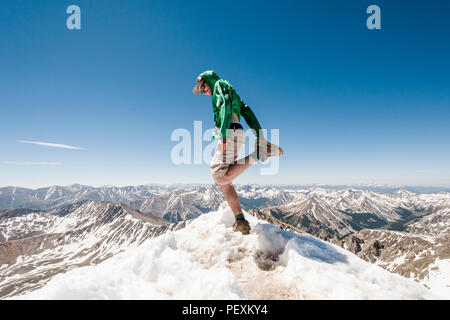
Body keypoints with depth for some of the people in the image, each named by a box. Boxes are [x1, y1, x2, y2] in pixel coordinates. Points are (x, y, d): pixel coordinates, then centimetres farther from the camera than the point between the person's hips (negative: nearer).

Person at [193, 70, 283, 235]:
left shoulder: (220, 84, 9)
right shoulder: (231, 95, 34)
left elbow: (226, 104, -12)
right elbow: (248, 113, 24)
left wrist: (223, 134, -23)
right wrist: (259, 134, 15)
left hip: (231, 133, -10)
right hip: (236, 134, 10)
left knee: (220, 177, -21)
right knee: (222, 180, 6)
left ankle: (257, 155, -16)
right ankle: (240, 221, 1)